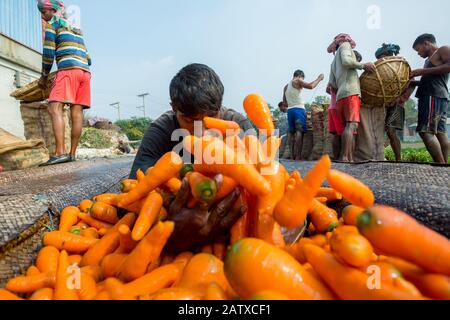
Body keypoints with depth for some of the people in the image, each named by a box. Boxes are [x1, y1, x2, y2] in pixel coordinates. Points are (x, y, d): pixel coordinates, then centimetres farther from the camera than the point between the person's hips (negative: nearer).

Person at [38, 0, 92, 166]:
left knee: (55, 108, -14)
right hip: (85, 71, 7)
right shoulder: (76, 29, 31)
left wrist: (44, 76, 15)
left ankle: (60, 152, -27)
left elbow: (48, 54, 4)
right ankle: (72, 153, -4)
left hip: (69, 69, -7)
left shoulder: (53, 23, 11)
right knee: (77, 112, -2)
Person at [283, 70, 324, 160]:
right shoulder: (297, 81, 2)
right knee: (299, 132, -13)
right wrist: (319, 78, 2)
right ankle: (298, 157, -22)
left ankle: (292, 156, 1)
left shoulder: (286, 86, 23)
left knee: (291, 132, 6)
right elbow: (310, 86, -11)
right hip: (298, 109, -7)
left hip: (289, 110, 7)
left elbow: (285, 102, 21)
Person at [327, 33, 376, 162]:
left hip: (341, 95, 8)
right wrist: (363, 65, -2)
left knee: (348, 127, 1)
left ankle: (350, 159, -4)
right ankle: (344, 157, -27)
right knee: (352, 125, -18)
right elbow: (346, 61, -7)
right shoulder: (345, 45, 15)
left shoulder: (334, 62, 33)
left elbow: (332, 84, 19)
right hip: (351, 92, -8)